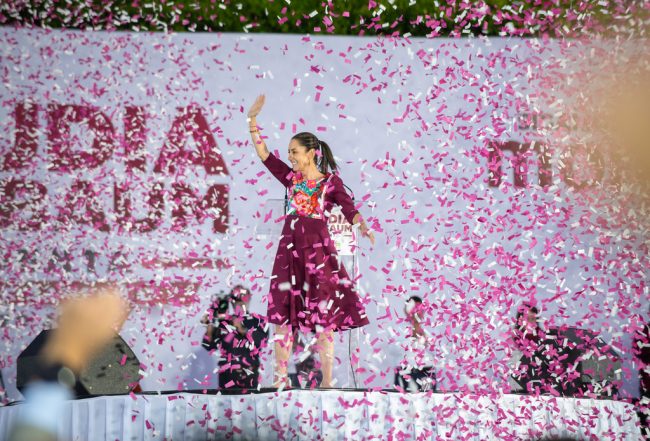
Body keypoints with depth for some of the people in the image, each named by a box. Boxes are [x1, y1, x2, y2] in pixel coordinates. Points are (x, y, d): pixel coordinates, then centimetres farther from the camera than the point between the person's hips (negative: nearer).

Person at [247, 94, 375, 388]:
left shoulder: (331, 182, 3)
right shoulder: (290, 177, 13)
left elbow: (349, 209, -10)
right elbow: (263, 154, 10)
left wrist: (364, 229, -30)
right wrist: (252, 120, 5)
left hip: (318, 248, -4)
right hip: (290, 248, 4)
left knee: (323, 313, -5)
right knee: (283, 312, 1)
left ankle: (326, 382, -3)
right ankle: (280, 378, 4)